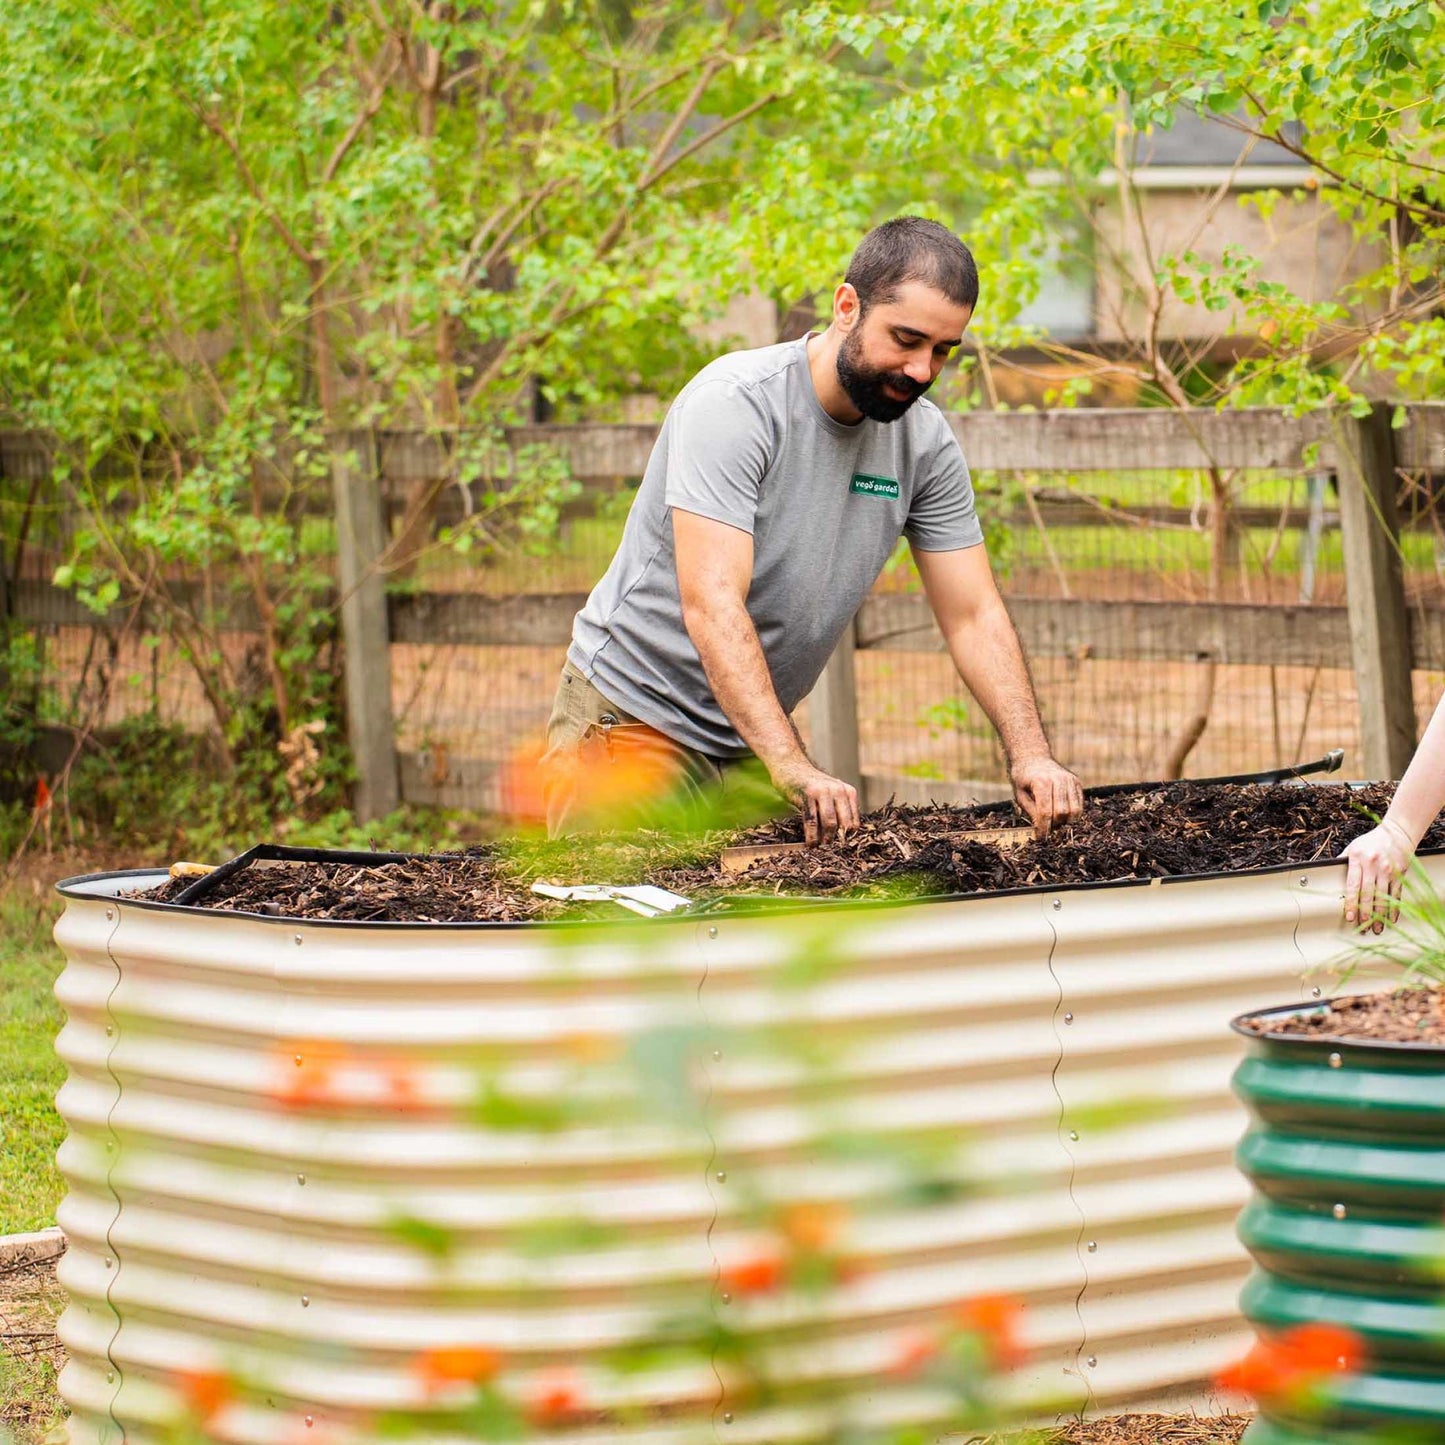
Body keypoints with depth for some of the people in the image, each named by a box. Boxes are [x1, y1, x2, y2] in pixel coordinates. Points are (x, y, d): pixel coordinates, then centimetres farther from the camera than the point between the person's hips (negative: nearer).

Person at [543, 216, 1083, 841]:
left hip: (752, 732, 6)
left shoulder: (925, 441, -4)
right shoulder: (735, 403, -24)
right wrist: (793, 769, -43)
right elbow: (712, 607, -33)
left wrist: (1029, 756, -18)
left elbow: (974, 616, 0)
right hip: (635, 713, -6)